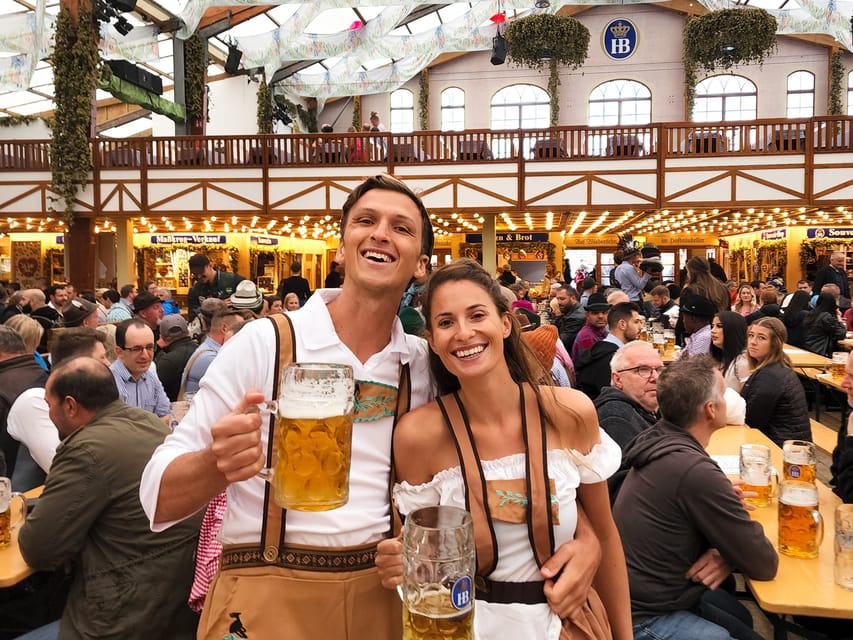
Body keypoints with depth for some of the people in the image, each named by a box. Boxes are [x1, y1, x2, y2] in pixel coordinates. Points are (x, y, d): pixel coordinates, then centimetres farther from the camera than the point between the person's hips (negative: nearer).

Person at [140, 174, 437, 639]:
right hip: (267, 599, -3)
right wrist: (218, 465, -32)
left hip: (382, 596, 3)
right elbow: (159, 496, -12)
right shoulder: (264, 341, -12)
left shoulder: (425, 364, -2)